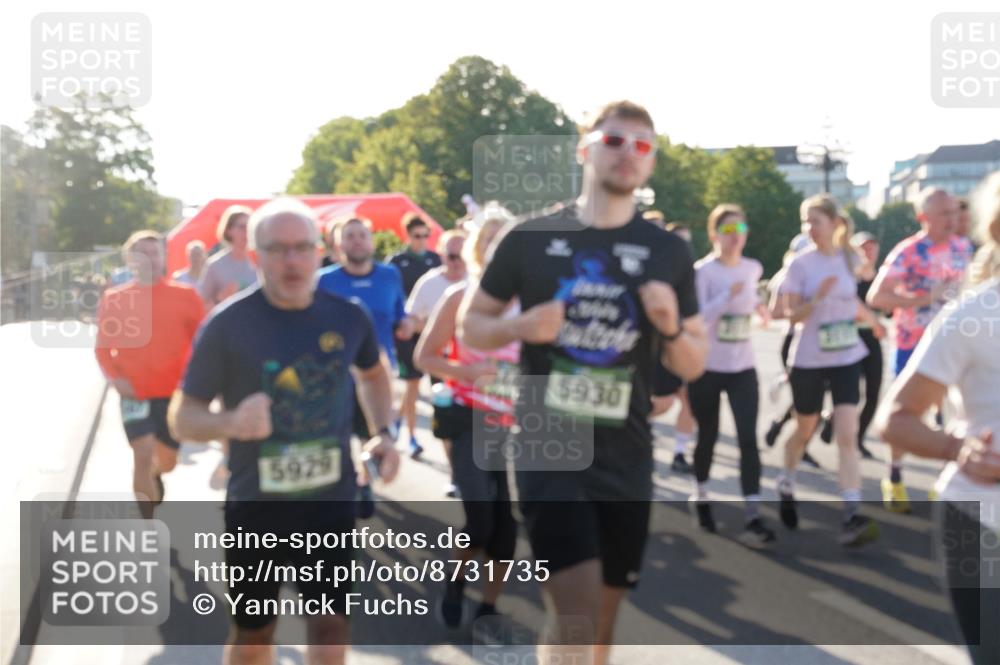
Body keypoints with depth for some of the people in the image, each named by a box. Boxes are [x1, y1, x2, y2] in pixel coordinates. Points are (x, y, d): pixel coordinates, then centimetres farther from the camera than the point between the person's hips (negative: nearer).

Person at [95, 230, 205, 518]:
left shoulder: (184, 295, -4)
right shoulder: (113, 299, -2)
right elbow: (103, 347, 6)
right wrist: (115, 377, -9)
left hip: (174, 393, 1)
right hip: (135, 393, -1)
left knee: (167, 461, 14)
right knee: (143, 454, -16)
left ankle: (154, 474, 53)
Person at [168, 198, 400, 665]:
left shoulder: (348, 317, -4)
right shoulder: (227, 325, -14)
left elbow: (373, 373, 18)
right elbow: (182, 417, -8)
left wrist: (384, 432, 2)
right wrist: (230, 422, -30)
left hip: (331, 500, 1)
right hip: (255, 504, -1)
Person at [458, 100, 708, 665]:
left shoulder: (669, 252, 3)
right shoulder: (532, 238, -1)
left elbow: (694, 367, 8)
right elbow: (470, 326, 8)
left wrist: (672, 327, -14)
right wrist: (521, 326, -13)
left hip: (626, 456, 3)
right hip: (549, 447, -3)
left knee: (604, 614, 14)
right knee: (576, 607, -14)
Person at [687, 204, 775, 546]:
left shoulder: (753, 269, 5)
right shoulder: (703, 271, -11)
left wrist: (757, 304, 12)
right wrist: (730, 295, -30)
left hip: (743, 368, 3)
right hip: (707, 367, -3)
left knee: (748, 439, -9)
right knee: (708, 437, 9)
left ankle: (753, 518, -11)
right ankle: (701, 497, 34)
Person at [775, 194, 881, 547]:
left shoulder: (849, 258, 2)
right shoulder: (800, 263, -10)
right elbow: (791, 315, -12)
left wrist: (872, 318, 21)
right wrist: (817, 298, -28)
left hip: (846, 358, 2)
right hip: (808, 360, -2)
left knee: (847, 435, -9)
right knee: (804, 431, 14)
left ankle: (852, 515, -13)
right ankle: (786, 487, 41)